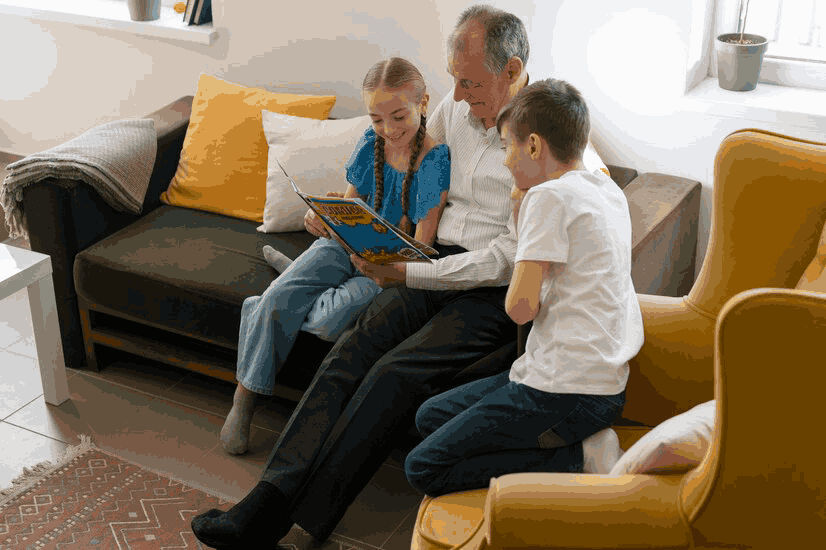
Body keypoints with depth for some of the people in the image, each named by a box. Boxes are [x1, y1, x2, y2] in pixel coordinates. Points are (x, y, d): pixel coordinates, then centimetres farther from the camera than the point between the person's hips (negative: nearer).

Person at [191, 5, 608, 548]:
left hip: (495, 291, -6)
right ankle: (268, 499, -23)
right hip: (437, 267, 6)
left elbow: (512, 258, -16)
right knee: (352, 349, -18)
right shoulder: (456, 109, 9)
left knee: (396, 373, -26)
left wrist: (408, 274, -18)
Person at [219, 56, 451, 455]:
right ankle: (244, 400, 1)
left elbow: (421, 247, -16)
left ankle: (263, 312, 7)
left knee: (333, 319, -29)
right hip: (349, 244, 4)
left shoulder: (435, 161, -16)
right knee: (276, 301, -18)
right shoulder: (371, 143, -1)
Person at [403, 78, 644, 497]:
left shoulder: (549, 196, -15)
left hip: (566, 391, -10)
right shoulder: (608, 190, 12)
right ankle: (578, 443, 5)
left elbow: (521, 307, -18)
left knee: (423, 468, -5)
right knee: (430, 416, 17)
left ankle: (574, 459, -10)